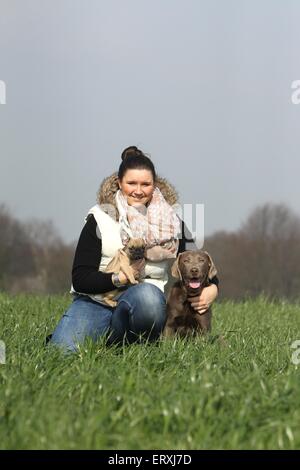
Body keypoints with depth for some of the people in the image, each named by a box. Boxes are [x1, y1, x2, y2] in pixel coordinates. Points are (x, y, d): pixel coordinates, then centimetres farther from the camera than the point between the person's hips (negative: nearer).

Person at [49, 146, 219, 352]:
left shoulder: (171, 223, 9)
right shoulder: (99, 220, 2)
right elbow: (80, 278, -3)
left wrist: (212, 288, -6)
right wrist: (118, 278, -18)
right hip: (96, 303, -1)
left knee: (147, 294, -37)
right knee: (62, 352, -29)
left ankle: (114, 344, -10)